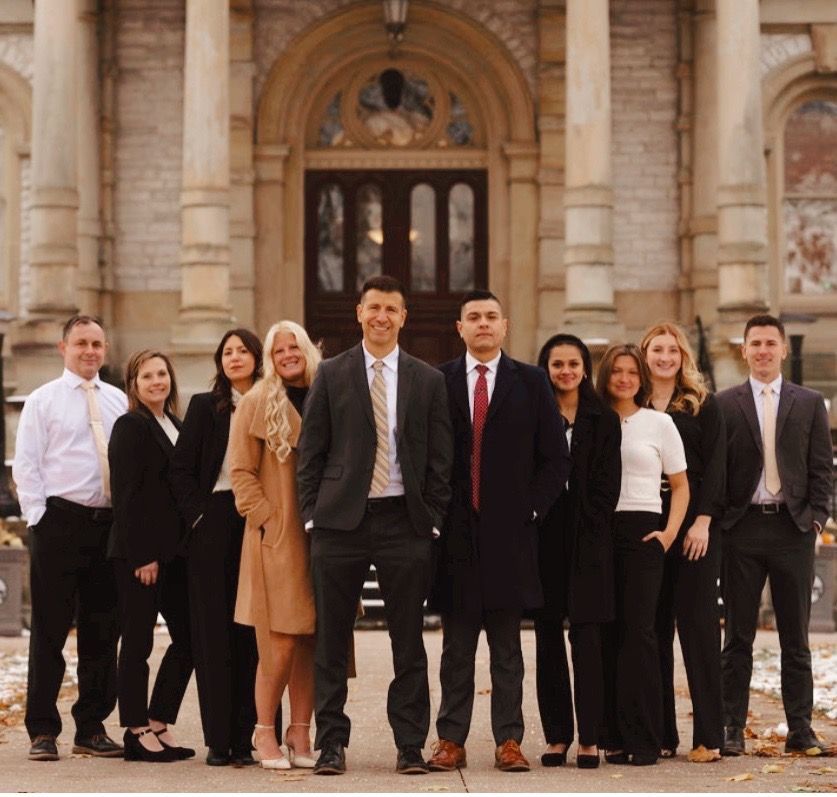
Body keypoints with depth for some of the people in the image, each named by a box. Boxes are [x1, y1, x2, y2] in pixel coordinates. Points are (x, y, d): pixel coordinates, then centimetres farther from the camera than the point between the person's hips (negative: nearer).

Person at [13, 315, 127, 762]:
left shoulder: (119, 402, 12)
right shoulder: (42, 401, 2)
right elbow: (26, 466, -1)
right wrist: (40, 518, -9)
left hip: (109, 524, 4)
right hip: (59, 521, -4)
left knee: (102, 630, 8)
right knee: (50, 629, -2)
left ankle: (91, 728, 17)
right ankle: (43, 732, 4)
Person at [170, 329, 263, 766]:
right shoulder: (204, 406, 7)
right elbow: (181, 467, 5)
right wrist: (197, 515, -6)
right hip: (213, 527, -1)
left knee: (252, 631, 1)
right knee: (213, 630, -1)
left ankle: (246, 736, 6)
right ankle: (218, 739, 3)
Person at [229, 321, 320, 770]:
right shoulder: (256, 403, 2)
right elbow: (240, 471, -1)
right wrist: (265, 518, -9)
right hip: (275, 541, -4)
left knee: (312, 642, 4)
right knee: (279, 646, -6)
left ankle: (300, 734, 12)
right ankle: (265, 732, 8)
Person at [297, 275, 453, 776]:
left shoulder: (428, 380, 8)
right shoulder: (331, 375, 6)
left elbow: (440, 459, 7)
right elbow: (311, 453, 5)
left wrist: (433, 521, -1)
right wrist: (312, 515, -3)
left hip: (404, 520, 1)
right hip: (341, 521, 0)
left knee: (409, 642, 4)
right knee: (332, 641, 3)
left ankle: (411, 745, 10)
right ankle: (331, 743, 10)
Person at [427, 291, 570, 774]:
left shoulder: (531, 383, 6)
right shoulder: (437, 382, 7)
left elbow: (556, 457, 5)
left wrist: (531, 509, -3)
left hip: (510, 530, 0)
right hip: (455, 532, 0)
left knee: (507, 647, 4)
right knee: (457, 647, 5)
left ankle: (509, 742, 7)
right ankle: (451, 741, 9)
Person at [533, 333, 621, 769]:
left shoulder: (604, 420, 7)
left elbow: (607, 483, 2)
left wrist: (592, 530, -8)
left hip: (588, 539, -1)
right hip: (542, 538, 1)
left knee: (586, 637, -5)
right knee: (547, 639, 3)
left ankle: (589, 738, -2)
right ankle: (557, 735, 8)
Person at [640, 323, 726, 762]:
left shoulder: (702, 405, 5)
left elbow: (715, 465, 0)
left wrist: (703, 521, -11)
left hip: (693, 527, -2)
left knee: (698, 623, -4)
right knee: (652, 628, 1)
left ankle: (708, 736, -3)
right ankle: (659, 735, 6)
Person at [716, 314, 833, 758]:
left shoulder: (809, 404, 9)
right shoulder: (725, 405, 5)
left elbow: (821, 467, 7)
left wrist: (817, 517, -3)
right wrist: (716, 521, -4)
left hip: (793, 528, 1)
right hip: (742, 527, -1)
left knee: (795, 637, 5)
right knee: (738, 637, 3)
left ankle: (800, 729, 10)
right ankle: (732, 729, 7)